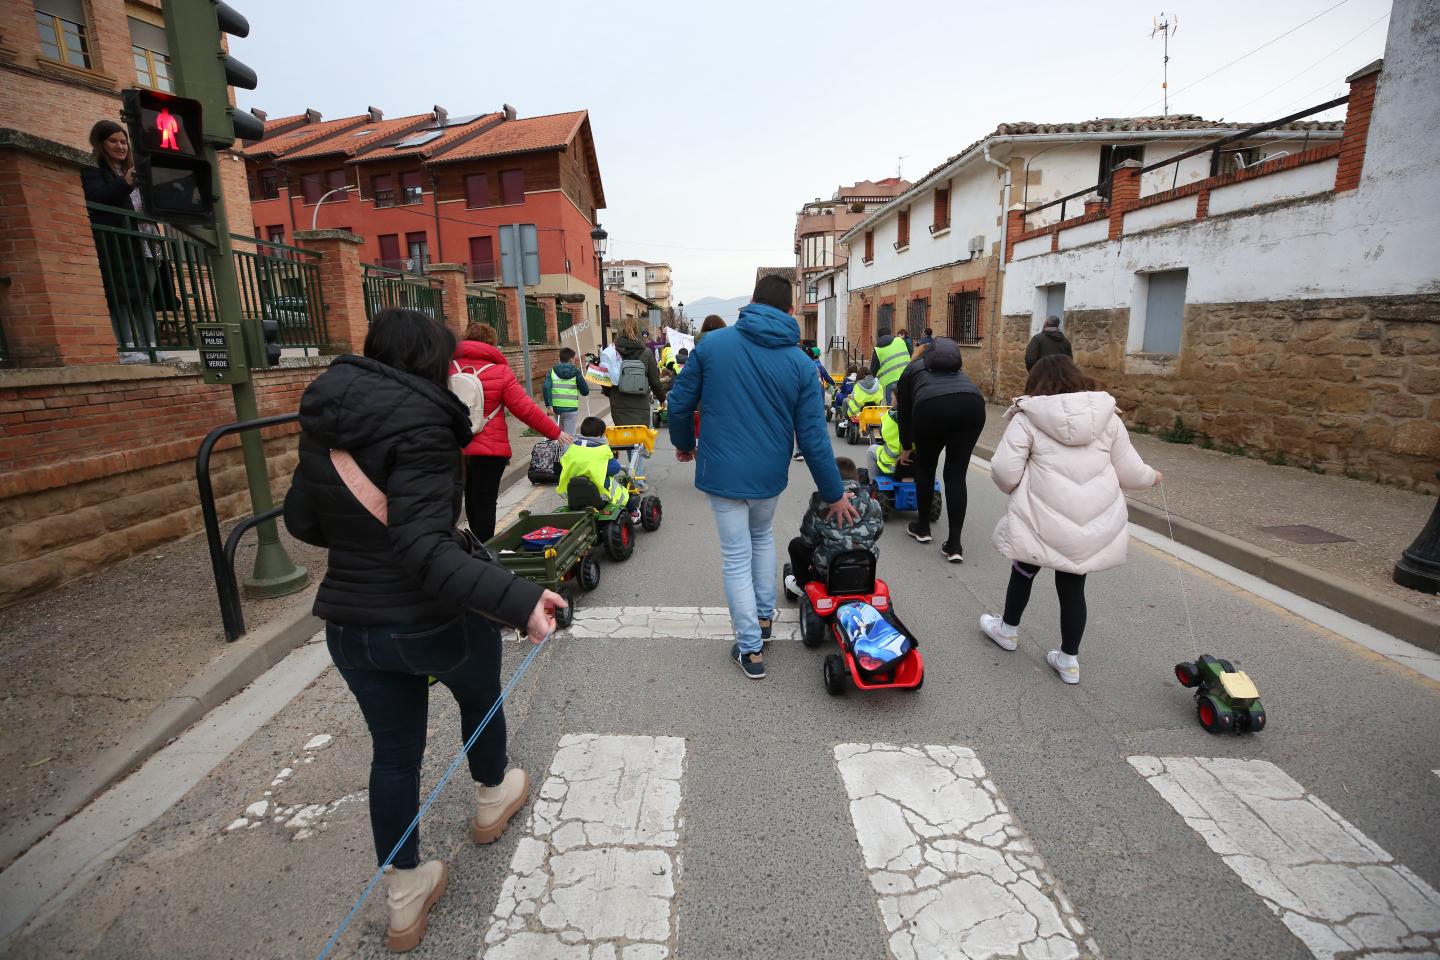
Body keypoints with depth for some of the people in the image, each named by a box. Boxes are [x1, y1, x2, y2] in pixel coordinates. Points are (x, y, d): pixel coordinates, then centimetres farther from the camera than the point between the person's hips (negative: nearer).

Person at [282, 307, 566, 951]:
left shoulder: (322, 422, 0)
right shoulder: (419, 427, -23)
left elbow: (301, 519, 9)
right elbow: (424, 551, -33)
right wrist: (519, 600, -40)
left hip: (350, 625, 6)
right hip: (434, 620, -5)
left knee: (393, 752, 20)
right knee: (480, 696, 26)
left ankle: (405, 898, 34)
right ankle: (492, 799, 52)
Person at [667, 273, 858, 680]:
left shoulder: (712, 344, -7)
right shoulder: (800, 364, -6)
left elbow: (679, 403, -1)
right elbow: (813, 438, -7)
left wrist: (683, 442, 19)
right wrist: (836, 494, 3)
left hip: (723, 473, -2)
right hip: (769, 474, 2)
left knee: (737, 558, 8)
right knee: (762, 537, 29)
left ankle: (750, 648, 14)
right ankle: (764, 616, 37)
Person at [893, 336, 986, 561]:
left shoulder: (911, 369, 31)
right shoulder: (954, 367, 41)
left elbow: (904, 414, 31)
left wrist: (906, 448, 44)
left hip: (933, 406, -3)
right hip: (973, 403, 3)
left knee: (925, 467, 20)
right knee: (956, 475, 11)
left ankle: (922, 527, 34)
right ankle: (954, 545, 8)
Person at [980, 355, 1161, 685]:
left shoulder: (1027, 418, -6)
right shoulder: (1107, 415, 5)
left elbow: (1005, 472, -11)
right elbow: (1128, 472, 8)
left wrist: (1013, 488, 12)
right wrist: (1151, 476, 31)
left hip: (1044, 519, -3)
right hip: (1094, 522, 3)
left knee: (1024, 571, 21)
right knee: (1073, 586, 17)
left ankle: (1008, 630, 42)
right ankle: (1069, 659, 29)